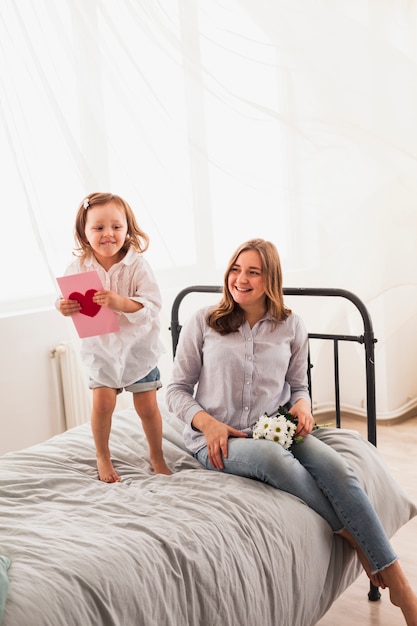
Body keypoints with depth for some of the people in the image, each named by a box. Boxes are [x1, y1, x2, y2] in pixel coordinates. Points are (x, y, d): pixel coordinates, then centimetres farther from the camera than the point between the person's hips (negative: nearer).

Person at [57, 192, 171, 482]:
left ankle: (157, 456, 30)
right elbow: (67, 299, -4)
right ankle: (103, 456, 22)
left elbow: (152, 305, -26)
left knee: (148, 405, 6)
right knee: (102, 401, -3)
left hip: (138, 346, -1)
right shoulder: (79, 267, -10)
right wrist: (63, 306, -28)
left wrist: (121, 302, -43)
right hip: (101, 348, 2)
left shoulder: (137, 265, -18)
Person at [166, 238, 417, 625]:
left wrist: (302, 405, -6)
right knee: (274, 458, -37)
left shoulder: (291, 327, 8)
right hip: (217, 440, -2)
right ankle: (353, 537, -18)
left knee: (333, 464, -29)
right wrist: (207, 423, -15)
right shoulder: (202, 322, 1)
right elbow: (177, 389, 3)